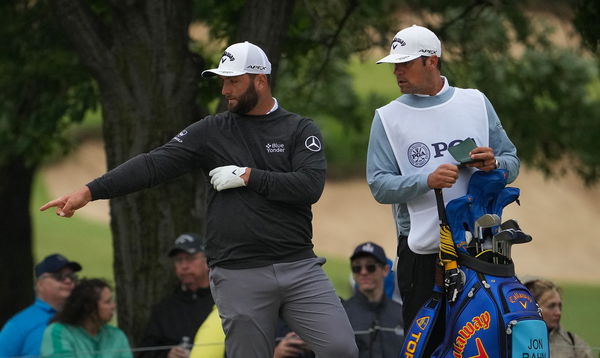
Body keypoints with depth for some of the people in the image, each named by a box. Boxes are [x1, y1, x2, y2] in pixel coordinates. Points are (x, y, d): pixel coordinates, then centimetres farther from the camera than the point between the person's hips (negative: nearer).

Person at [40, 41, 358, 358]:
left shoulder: (300, 130, 5)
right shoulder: (211, 132, 7)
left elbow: (311, 185, -10)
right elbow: (154, 165, -2)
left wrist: (248, 176, -12)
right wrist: (89, 191, -12)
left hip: (299, 268, 0)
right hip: (239, 277, 0)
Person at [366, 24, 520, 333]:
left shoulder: (476, 103, 11)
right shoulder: (387, 118, 6)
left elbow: (511, 162, 13)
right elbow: (379, 185, -4)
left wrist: (494, 165, -10)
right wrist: (427, 181, -20)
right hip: (422, 251, -1)